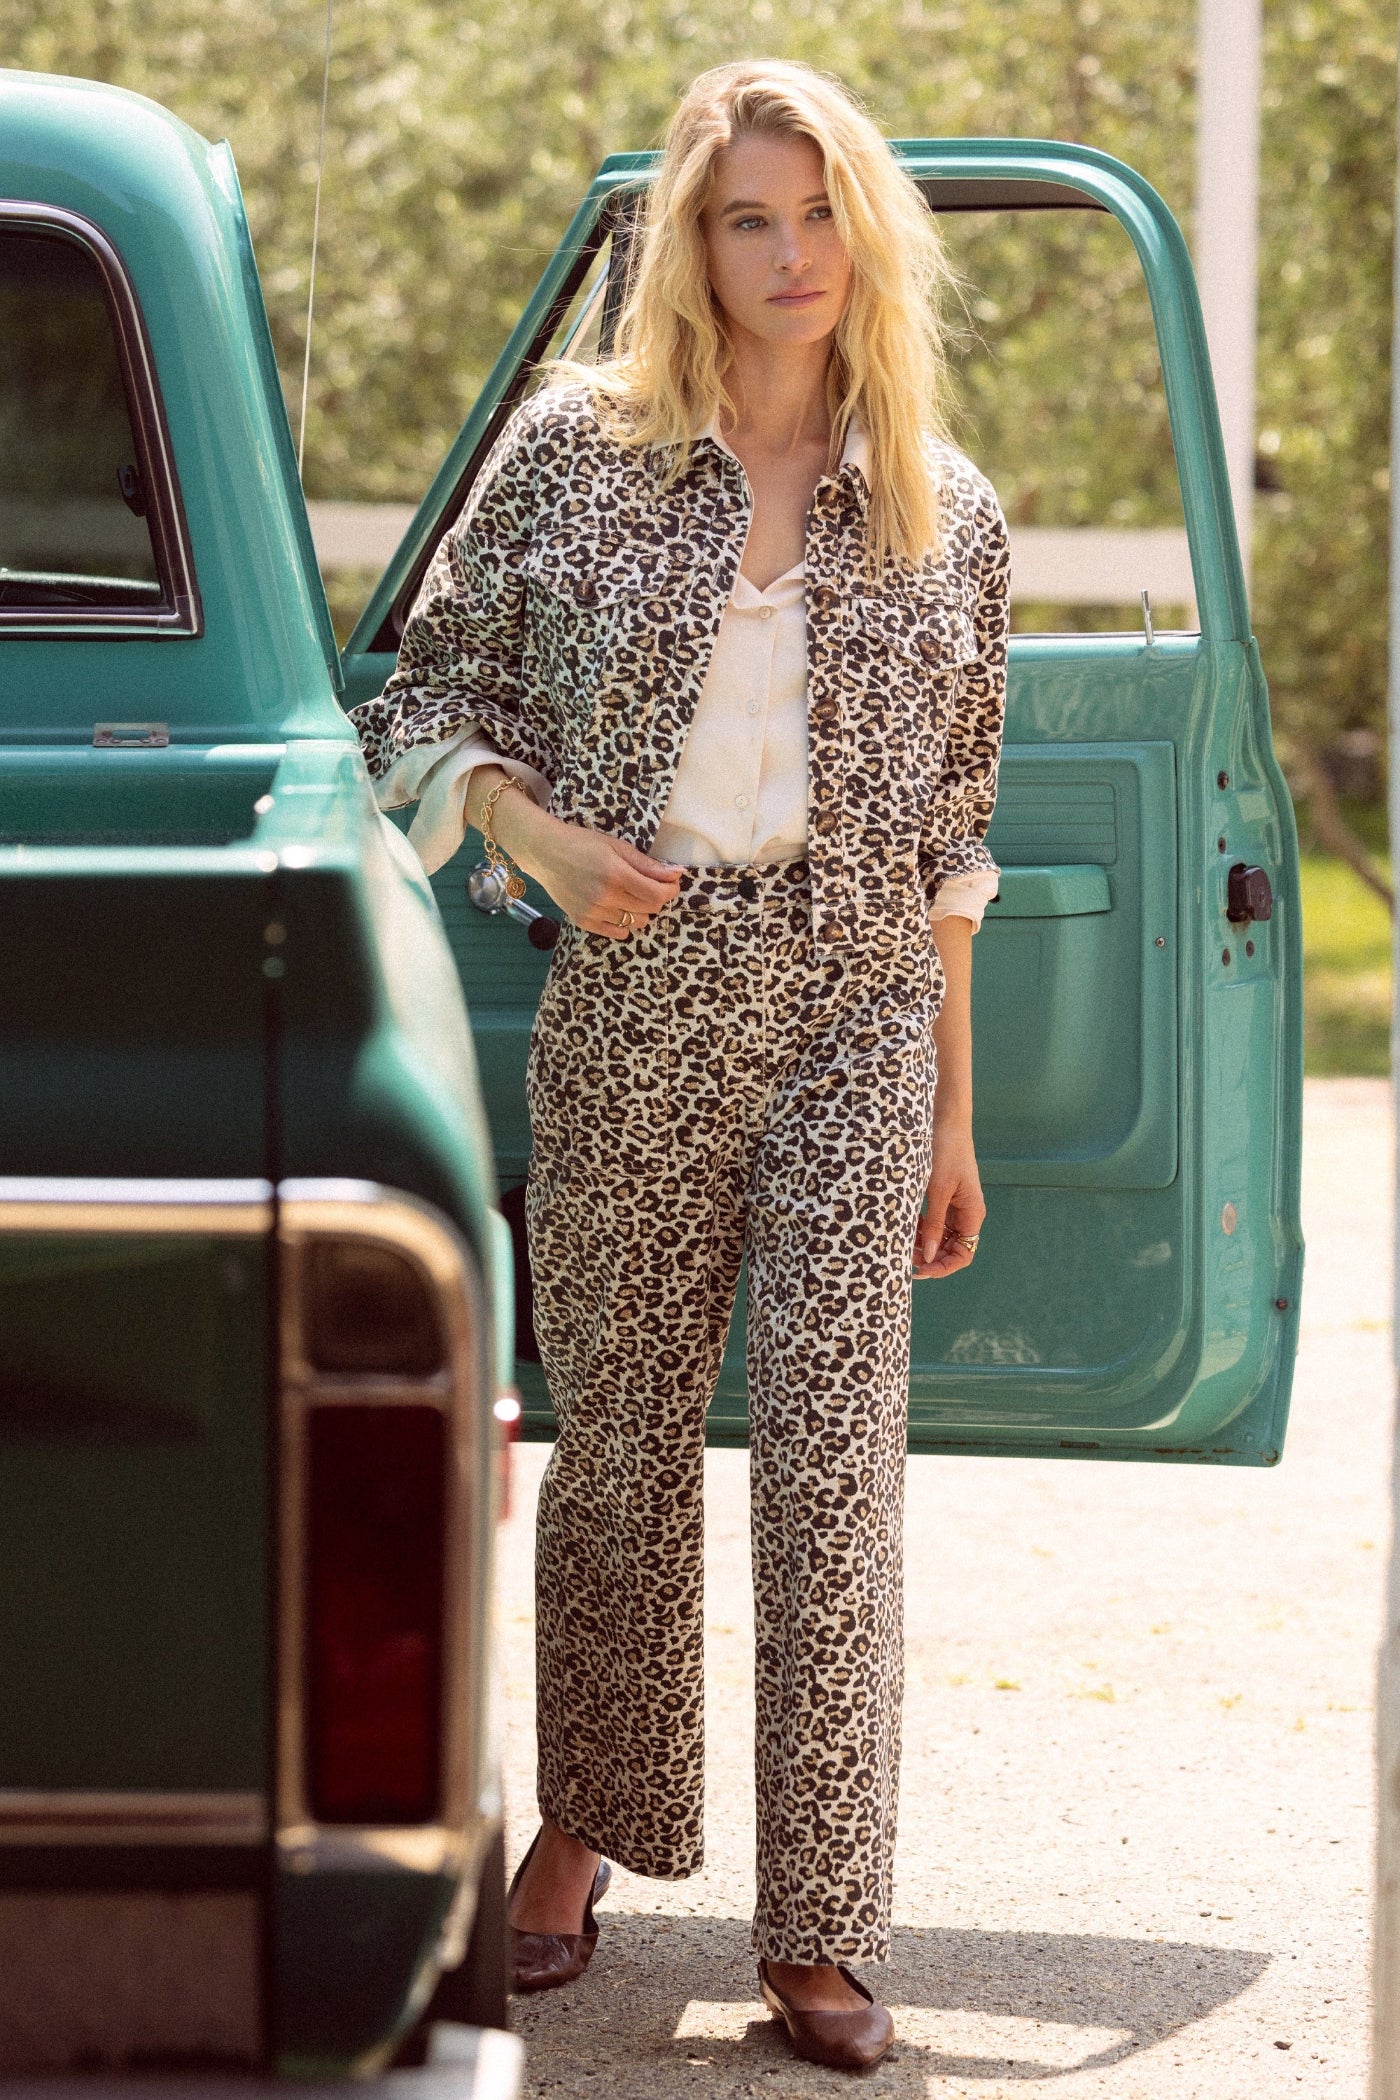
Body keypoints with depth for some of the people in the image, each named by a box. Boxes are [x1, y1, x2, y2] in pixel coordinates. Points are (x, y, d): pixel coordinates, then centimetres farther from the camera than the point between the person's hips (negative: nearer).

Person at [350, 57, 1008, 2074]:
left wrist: (952, 1115, 11)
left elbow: (946, 835, 10)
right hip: (630, 1010, 0)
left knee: (830, 1457, -7)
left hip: (855, 1021, 0)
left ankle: (817, 1931, -2)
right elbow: (424, 704, 8)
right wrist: (544, 843, -11)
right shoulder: (572, 449, 3)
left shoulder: (945, 512, 7)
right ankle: (586, 1823, 31)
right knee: (619, 1439, 9)